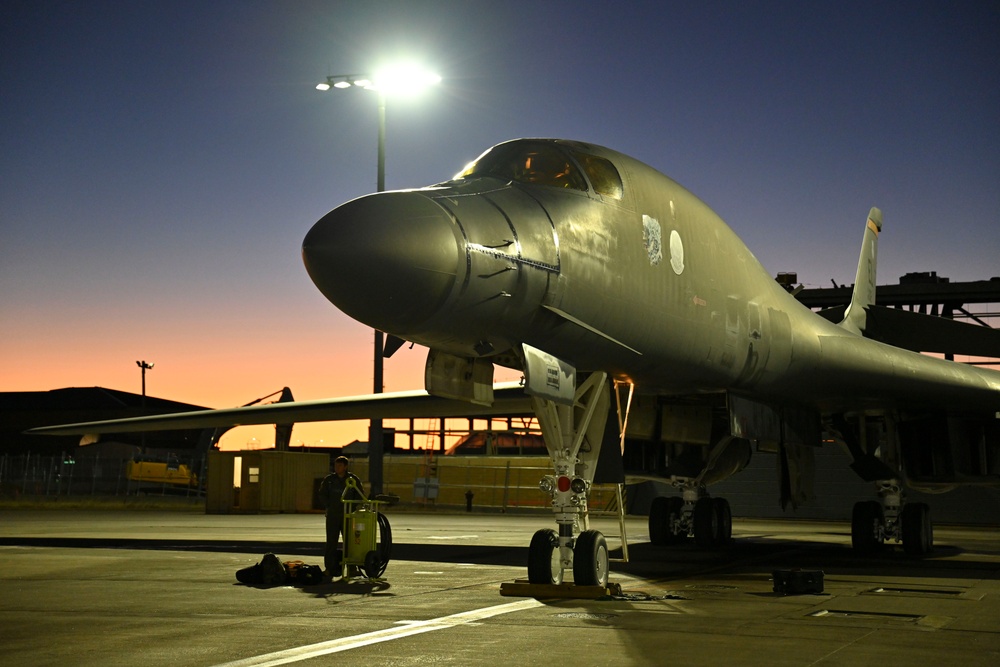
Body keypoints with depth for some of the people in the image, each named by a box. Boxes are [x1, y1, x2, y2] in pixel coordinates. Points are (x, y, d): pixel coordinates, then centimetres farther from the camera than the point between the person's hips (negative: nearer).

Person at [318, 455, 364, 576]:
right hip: (333, 516, 1)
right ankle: (330, 569, 4)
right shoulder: (329, 479, 5)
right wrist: (330, 506, 1)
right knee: (331, 542, 0)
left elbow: (360, 494, 8)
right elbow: (322, 494, 11)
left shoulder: (353, 479, 3)